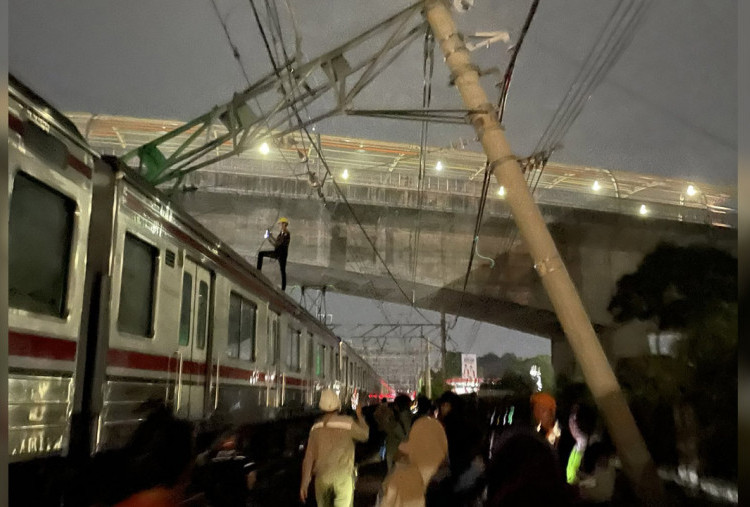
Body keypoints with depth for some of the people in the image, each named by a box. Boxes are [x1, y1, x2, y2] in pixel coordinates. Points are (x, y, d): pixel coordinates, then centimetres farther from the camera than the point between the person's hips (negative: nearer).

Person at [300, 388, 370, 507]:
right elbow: (364, 435, 7)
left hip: (322, 477, 3)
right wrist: (360, 416, 21)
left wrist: (304, 483, 3)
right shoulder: (348, 422, -11)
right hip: (343, 477, -3)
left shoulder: (316, 427, -2)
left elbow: (309, 457, -2)